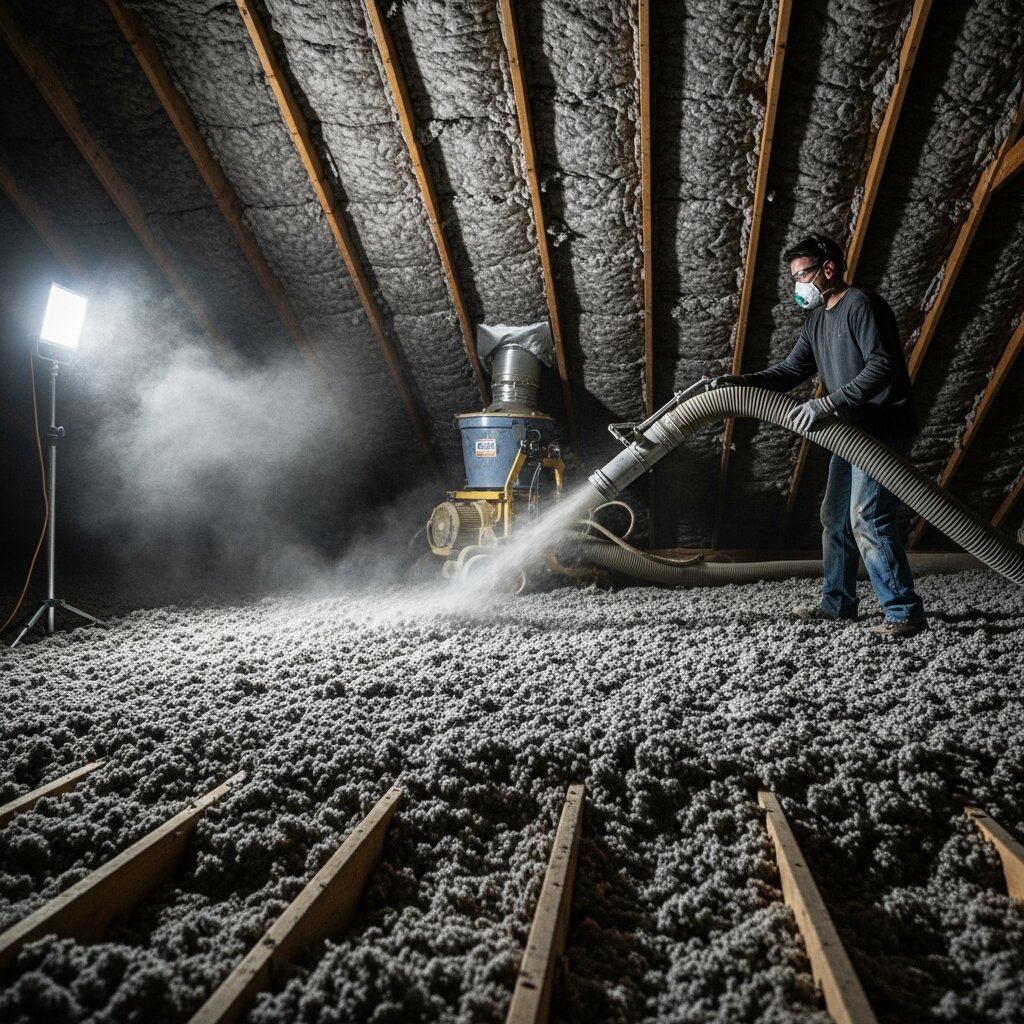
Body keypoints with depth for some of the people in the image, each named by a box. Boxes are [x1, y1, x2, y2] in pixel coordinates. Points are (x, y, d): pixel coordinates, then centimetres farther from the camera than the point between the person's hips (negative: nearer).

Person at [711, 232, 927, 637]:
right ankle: (837, 602, 22)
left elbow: (883, 366, -22)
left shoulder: (861, 305, -13)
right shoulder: (816, 321, 16)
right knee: (835, 517, 12)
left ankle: (906, 612, -8)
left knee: (867, 517, -16)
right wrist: (743, 382, -3)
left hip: (884, 429, -10)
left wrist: (828, 403, -28)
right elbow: (790, 370, 13)